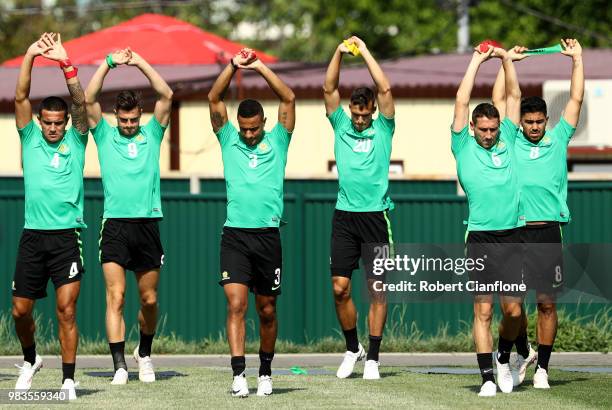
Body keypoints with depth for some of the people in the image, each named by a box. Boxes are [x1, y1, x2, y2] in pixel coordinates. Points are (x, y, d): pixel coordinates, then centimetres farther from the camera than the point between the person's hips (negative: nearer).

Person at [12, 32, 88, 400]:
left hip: (67, 237, -2)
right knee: (21, 310, 7)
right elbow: (21, 98, -2)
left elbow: (81, 103, -8)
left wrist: (65, 62, -18)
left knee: (66, 309, -9)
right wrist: (30, 57, -12)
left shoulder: (75, 142, 4)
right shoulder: (30, 140, 8)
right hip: (33, 236, 2)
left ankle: (69, 379, -4)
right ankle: (31, 359, 33)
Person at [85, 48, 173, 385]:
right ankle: (119, 366, -15)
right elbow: (89, 100, -2)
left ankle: (144, 353, 32)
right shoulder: (105, 135, 9)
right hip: (115, 226, -2)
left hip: (148, 225, 2)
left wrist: (140, 63, 0)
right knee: (116, 296, -11)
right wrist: (109, 63, -5)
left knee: (149, 299, 9)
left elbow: (166, 96, 3)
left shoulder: (151, 135, 11)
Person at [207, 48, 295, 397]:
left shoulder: (277, 142, 8)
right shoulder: (229, 140, 9)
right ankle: (239, 374, -17)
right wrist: (234, 67, -7)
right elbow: (214, 99, 2)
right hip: (235, 236, 0)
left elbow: (289, 99, 0)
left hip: (268, 236, 0)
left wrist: (261, 67, -2)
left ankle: (266, 373, 23)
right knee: (236, 304, -13)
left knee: (267, 310, 8)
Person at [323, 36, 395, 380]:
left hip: (376, 215, -2)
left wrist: (365, 52, -4)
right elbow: (329, 89, 2)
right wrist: (339, 53, -7)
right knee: (340, 287, -1)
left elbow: (386, 89, -7)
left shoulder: (383, 128, 4)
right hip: (345, 215, 2)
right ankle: (353, 349, 18)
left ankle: (373, 358, 4)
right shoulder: (341, 125, 10)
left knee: (377, 289, -1)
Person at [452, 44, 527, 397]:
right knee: (483, 311, -2)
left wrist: (507, 61, 11)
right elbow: (462, 102, 0)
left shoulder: (507, 142, 12)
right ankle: (487, 376, 1)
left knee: (514, 309, -2)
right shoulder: (464, 148, 4)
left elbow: (515, 97, 15)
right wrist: (477, 61, 3)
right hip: (481, 239, -2)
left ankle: (504, 357, 24)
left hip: (512, 238, 2)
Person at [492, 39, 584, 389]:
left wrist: (577, 59, 10)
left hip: (548, 232, 0)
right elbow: (499, 100, 12)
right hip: (513, 231, 0)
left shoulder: (557, 141, 10)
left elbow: (576, 100, 10)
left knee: (547, 303, 1)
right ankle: (524, 352, 24)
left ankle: (542, 367, 9)